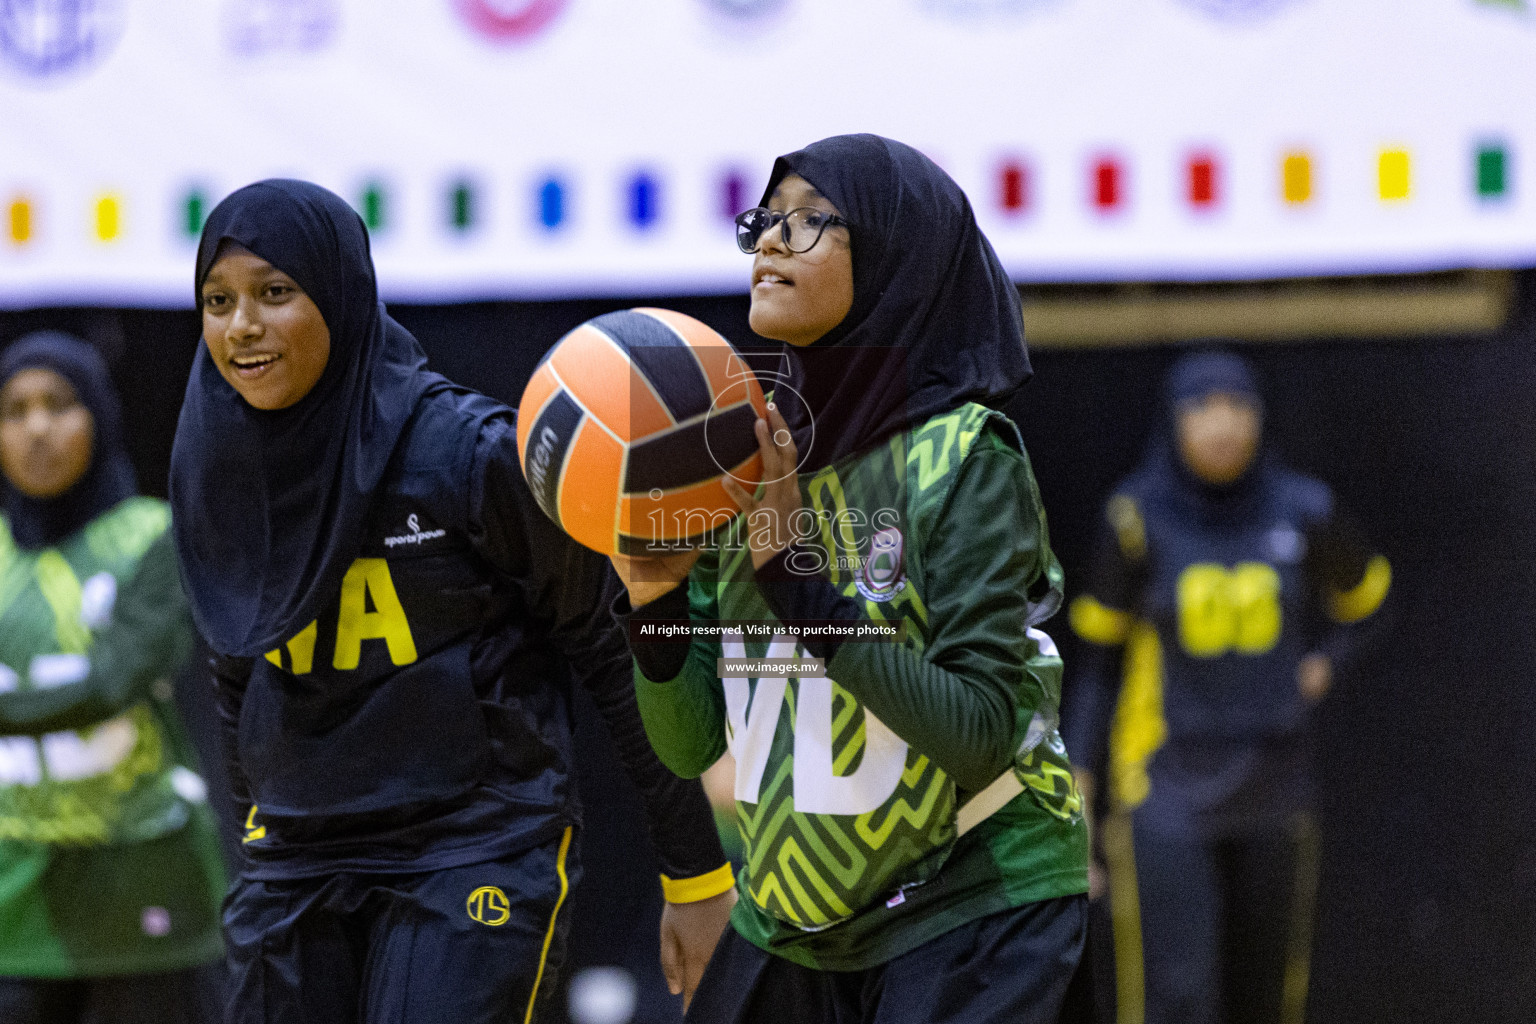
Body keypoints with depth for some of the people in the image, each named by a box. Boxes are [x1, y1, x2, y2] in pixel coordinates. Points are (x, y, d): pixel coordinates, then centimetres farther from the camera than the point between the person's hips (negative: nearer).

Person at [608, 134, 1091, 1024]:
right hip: (790, 918, 5)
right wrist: (654, 602, -15)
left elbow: (983, 732, -22)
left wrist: (802, 585, -26)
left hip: (971, 916, -5)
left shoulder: (962, 458, -14)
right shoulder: (747, 459, 2)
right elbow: (690, 746, 3)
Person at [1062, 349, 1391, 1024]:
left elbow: (1362, 588, 18)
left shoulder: (1300, 509, -3)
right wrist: (1079, 768, -5)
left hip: (1273, 777, 3)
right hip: (1170, 783, -3)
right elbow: (1100, 645, -2)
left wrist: (1325, 660, 2)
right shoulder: (1141, 515, -10)